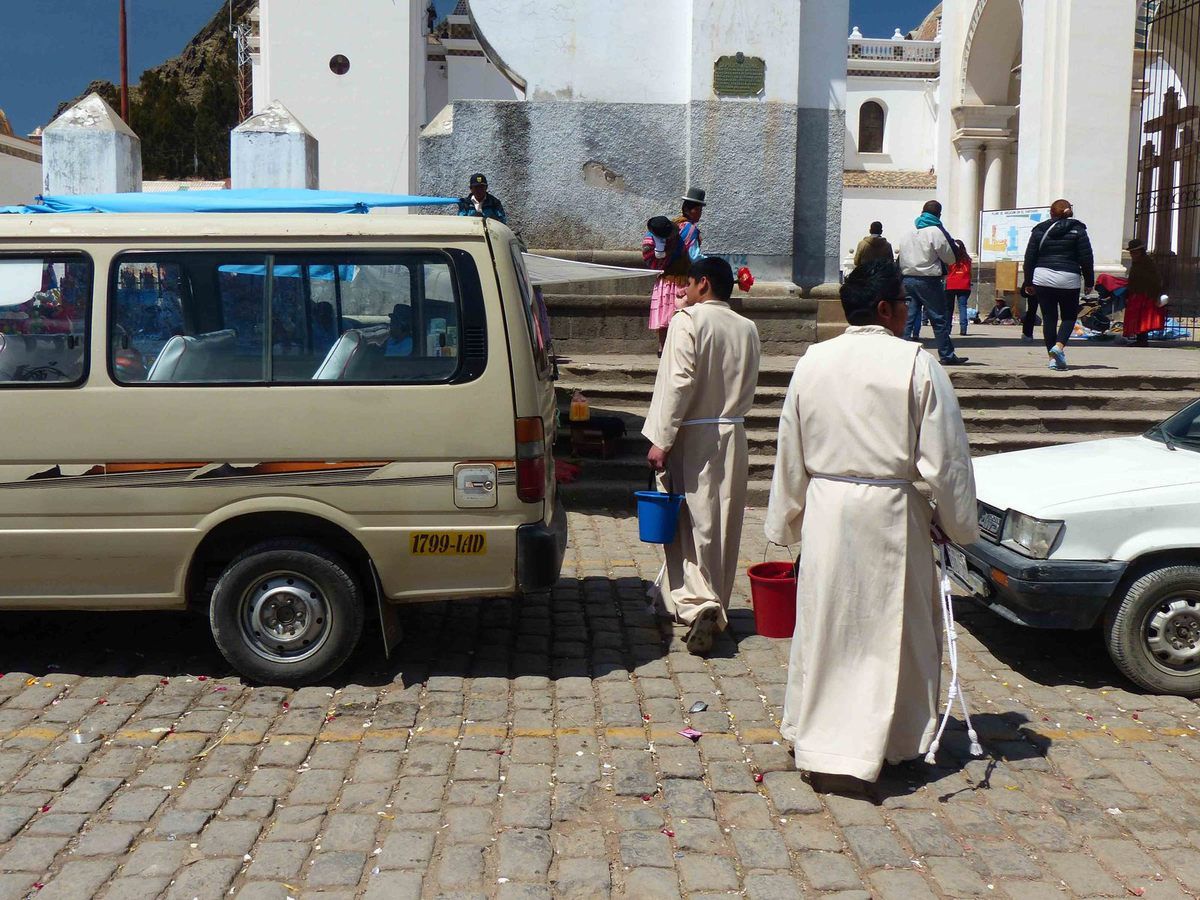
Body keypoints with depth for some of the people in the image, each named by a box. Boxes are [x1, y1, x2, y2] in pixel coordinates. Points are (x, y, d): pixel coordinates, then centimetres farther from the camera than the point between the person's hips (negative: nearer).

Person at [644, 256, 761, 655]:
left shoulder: (688, 320, -10)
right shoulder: (747, 329, 9)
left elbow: (680, 383, -18)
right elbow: (748, 390, 10)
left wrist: (661, 439, -17)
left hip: (692, 436, -6)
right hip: (733, 435, 6)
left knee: (688, 521, -1)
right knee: (723, 525, 11)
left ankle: (697, 602, -16)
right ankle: (714, 606, 22)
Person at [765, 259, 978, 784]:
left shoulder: (813, 362, 3)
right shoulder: (916, 364, -9)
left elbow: (790, 454, 9)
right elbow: (945, 457, -7)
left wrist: (785, 524, 18)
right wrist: (958, 523, 6)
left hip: (826, 507, 4)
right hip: (890, 510, -3)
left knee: (823, 622, 13)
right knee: (891, 627, 9)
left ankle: (814, 737, 23)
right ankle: (893, 742, 20)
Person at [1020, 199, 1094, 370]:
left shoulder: (1040, 230, 9)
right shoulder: (1077, 230, 4)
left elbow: (1029, 258, 8)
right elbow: (1086, 258, 1)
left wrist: (1028, 282, 14)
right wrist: (1089, 282, 8)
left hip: (1042, 278, 2)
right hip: (1069, 279, -2)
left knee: (1049, 318, 6)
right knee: (1069, 316, 10)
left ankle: (1053, 357, 4)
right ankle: (1059, 345, -15)